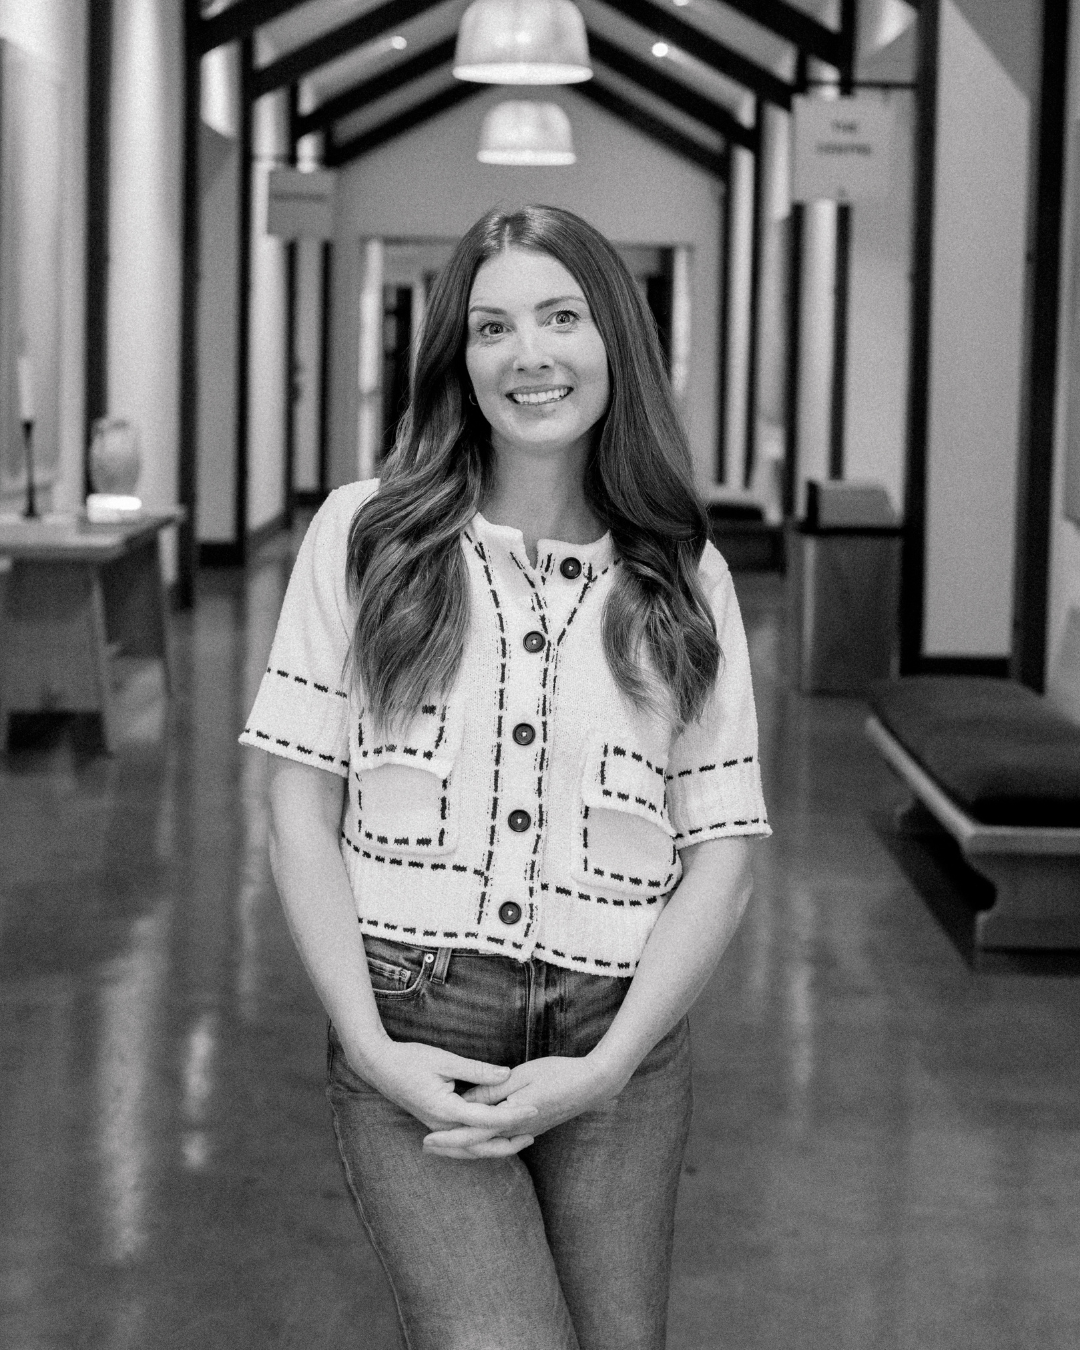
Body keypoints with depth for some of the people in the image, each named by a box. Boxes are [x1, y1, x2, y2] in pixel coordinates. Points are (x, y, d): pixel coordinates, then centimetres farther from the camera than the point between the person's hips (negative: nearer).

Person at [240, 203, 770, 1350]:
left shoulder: (683, 578, 7)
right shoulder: (364, 537, 3)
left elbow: (720, 857, 3)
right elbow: (302, 815, 2)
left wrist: (602, 1071, -8)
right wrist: (373, 1048, -8)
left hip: (617, 1048, 2)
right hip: (413, 1037, -2)